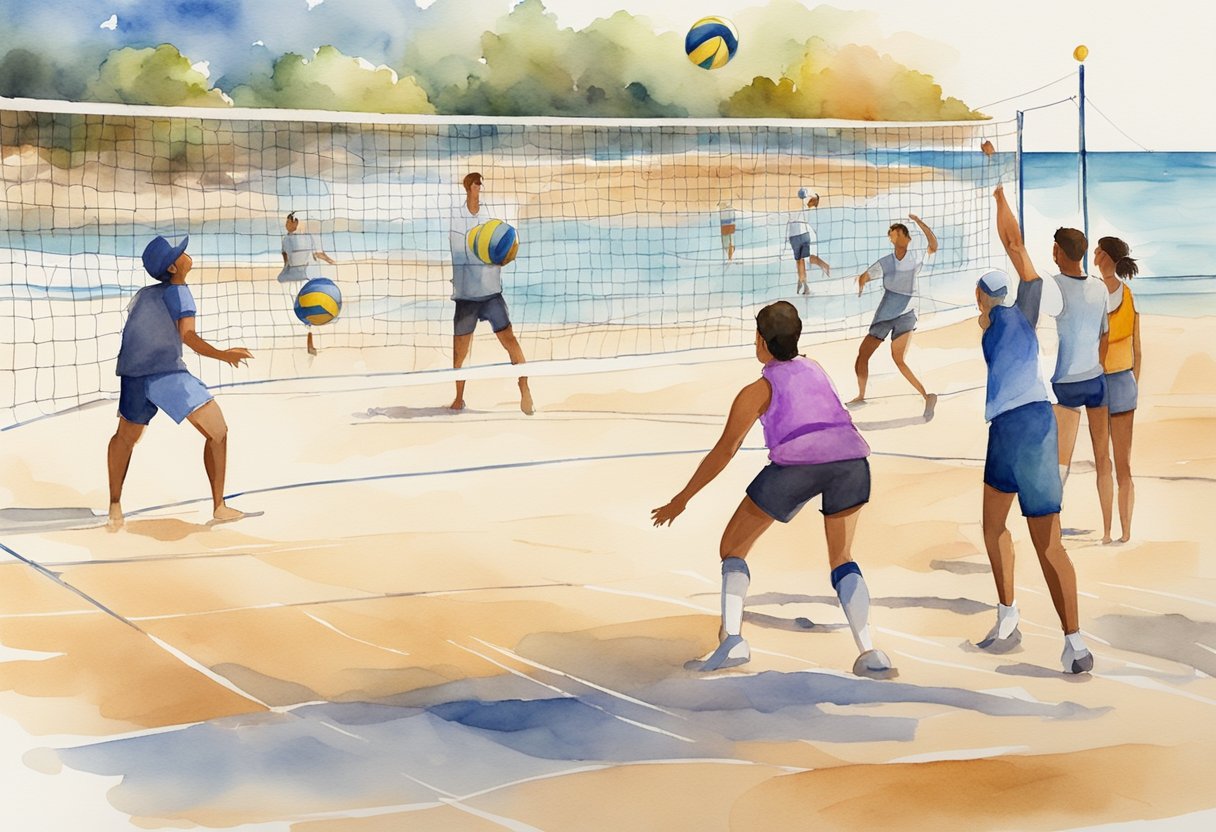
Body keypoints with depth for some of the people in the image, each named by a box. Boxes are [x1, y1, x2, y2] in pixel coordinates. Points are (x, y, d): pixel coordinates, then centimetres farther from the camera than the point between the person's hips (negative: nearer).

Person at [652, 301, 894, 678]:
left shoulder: (759, 389, 19)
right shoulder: (814, 370, 30)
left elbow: (723, 452, 17)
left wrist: (680, 500, 24)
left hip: (797, 461, -4)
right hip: (852, 455, 4)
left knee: (733, 547, 14)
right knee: (841, 558, 21)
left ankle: (731, 637, -6)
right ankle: (868, 653, 3)